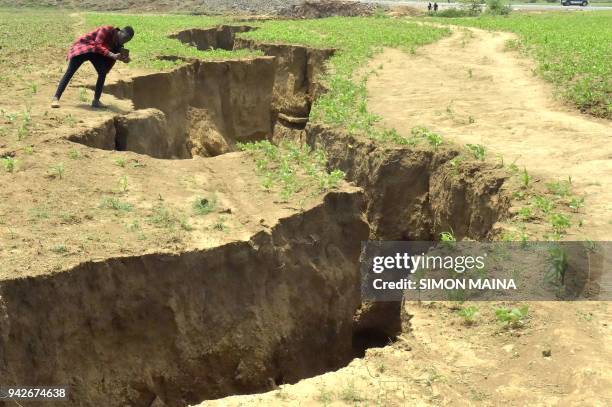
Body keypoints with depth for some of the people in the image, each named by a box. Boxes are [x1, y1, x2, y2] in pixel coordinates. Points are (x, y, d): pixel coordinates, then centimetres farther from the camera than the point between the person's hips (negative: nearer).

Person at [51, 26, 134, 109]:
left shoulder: (118, 43, -6)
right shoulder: (107, 30, -28)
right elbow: (97, 45, -36)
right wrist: (112, 55, -47)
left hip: (95, 52, 7)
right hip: (82, 46, -7)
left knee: (103, 72, -12)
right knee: (70, 72, -13)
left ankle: (96, 100, -7)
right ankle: (56, 98, -14)